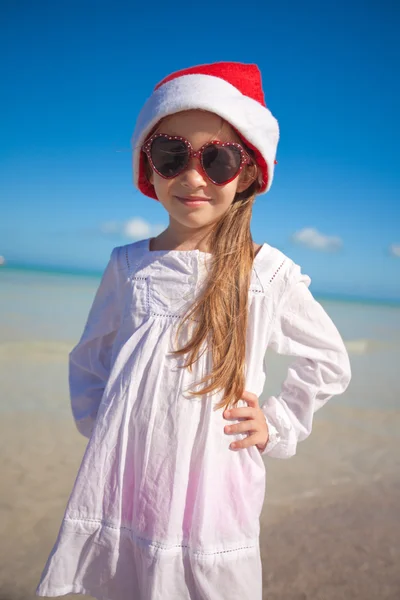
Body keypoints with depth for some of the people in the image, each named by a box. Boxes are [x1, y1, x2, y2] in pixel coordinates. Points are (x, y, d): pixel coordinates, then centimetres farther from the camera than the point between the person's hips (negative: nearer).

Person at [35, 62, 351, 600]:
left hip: (211, 498, -2)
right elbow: (88, 359, 14)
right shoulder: (128, 266, -1)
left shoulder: (268, 273, -7)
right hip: (120, 494, 2)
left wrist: (277, 426, 2)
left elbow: (329, 363, 9)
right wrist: (97, 423, 2)